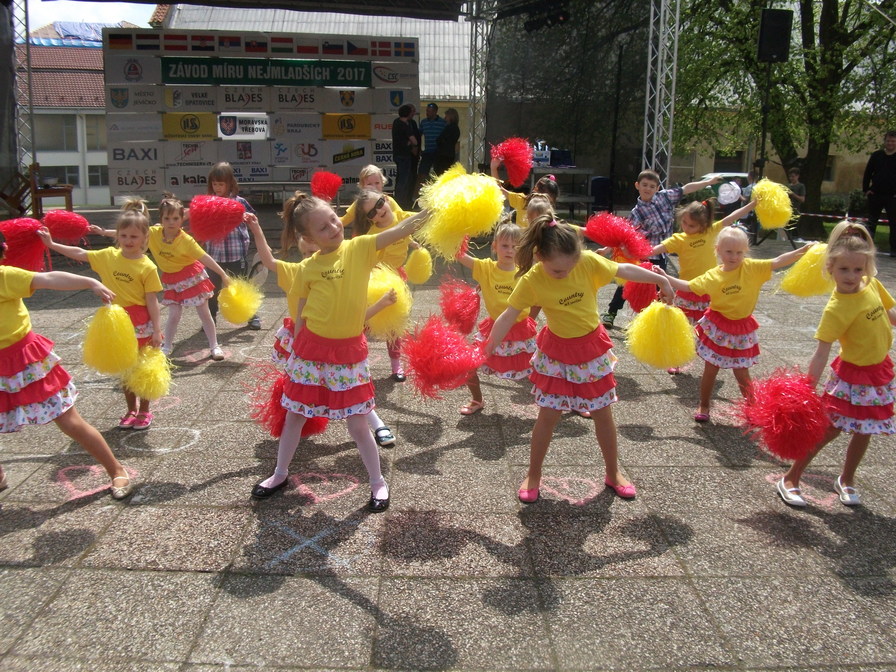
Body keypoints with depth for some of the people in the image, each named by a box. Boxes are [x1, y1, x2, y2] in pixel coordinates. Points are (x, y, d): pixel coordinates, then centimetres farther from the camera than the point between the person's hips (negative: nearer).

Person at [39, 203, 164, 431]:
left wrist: (157, 330, -14)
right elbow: (80, 253, 9)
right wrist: (51, 244, 6)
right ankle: (131, 410, 31)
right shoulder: (108, 256, 1)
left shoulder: (147, 267, -13)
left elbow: (152, 301, -13)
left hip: (140, 324, -5)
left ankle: (144, 412, 22)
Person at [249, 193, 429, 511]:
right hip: (311, 349, 2)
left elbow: (401, 229, -20)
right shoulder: (309, 268, -3)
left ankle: (378, 482, 22)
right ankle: (280, 474, 36)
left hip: (348, 350, -2)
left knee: (357, 424, 3)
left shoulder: (359, 249, -8)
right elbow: (301, 314, 6)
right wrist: (295, 352, 10)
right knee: (294, 416, 15)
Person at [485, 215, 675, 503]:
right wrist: (487, 351, -18)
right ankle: (533, 476, 22)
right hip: (557, 352, -2)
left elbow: (625, 270, -3)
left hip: (592, 348, 2)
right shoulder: (531, 280, -20)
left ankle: (613, 472, 32)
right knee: (548, 416, 3)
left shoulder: (589, 261, -17)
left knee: (603, 414, 12)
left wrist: (662, 280, 6)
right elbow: (508, 317, -16)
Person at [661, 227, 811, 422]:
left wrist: (803, 250, -24)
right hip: (716, 328, 0)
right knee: (710, 370, 9)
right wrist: (665, 277, -7)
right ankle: (703, 406, 25)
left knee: (741, 373, 8)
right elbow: (688, 286, -2)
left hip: (741, 330, 0)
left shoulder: (752, 268, -9)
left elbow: (777, 262, -14)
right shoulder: (712, 276, -8)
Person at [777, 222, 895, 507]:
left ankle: (846, 480, 36)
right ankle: (790, 479, 12)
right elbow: (821, 353, -27)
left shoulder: (872, 284, -8)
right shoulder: (837, 308, -26)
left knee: (863, 431, 17)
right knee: (829, 429, -1)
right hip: (852, 376, -6)